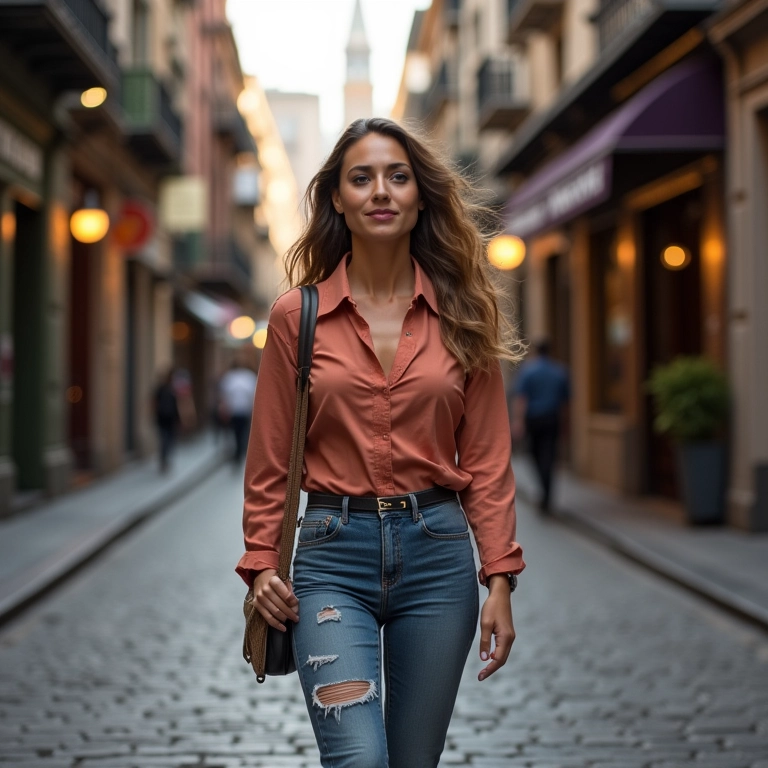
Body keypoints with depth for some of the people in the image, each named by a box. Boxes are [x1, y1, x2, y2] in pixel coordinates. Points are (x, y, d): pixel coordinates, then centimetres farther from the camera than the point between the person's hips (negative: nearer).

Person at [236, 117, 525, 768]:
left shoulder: (461, 315, 4)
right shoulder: (298, 316, 2)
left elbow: (487, 459, 4)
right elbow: (271, 460, 7)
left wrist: (500, 580, -1)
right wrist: (261, 563, -2)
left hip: (437, 550, 2)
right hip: (334, 552, -1)